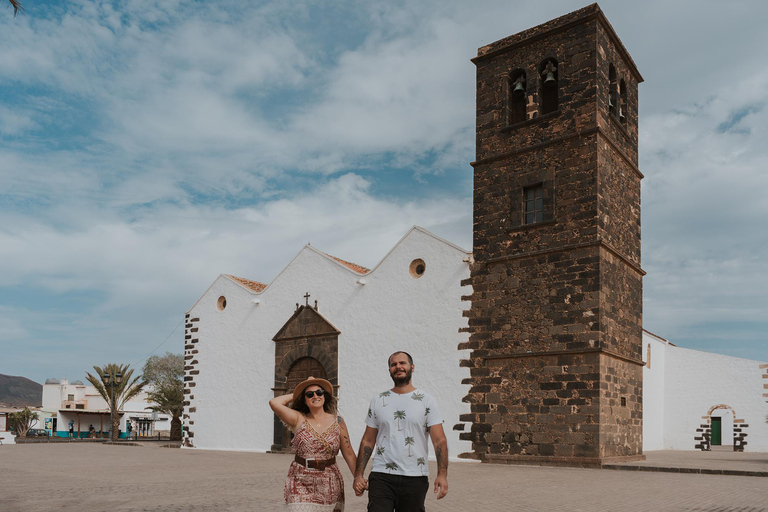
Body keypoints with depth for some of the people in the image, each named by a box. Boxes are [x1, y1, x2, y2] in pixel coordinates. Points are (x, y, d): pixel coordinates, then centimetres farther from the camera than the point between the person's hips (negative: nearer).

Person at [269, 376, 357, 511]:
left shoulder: (337, 422, 4)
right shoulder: (299, 420, 1)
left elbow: (349, 454, 5)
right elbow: (274, 403, -12)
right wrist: (295, 395, 3)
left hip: (329, 484, 2)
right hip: (301, 484, -1)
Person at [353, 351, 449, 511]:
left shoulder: (427, 401, 3)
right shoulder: (378, 401, 10)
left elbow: (440, 441, -3)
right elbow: (367, 441, 11)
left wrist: (442, 474, -16)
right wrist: (358, 475, 3)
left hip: (415, 479, -1)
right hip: (381, 477, 1)